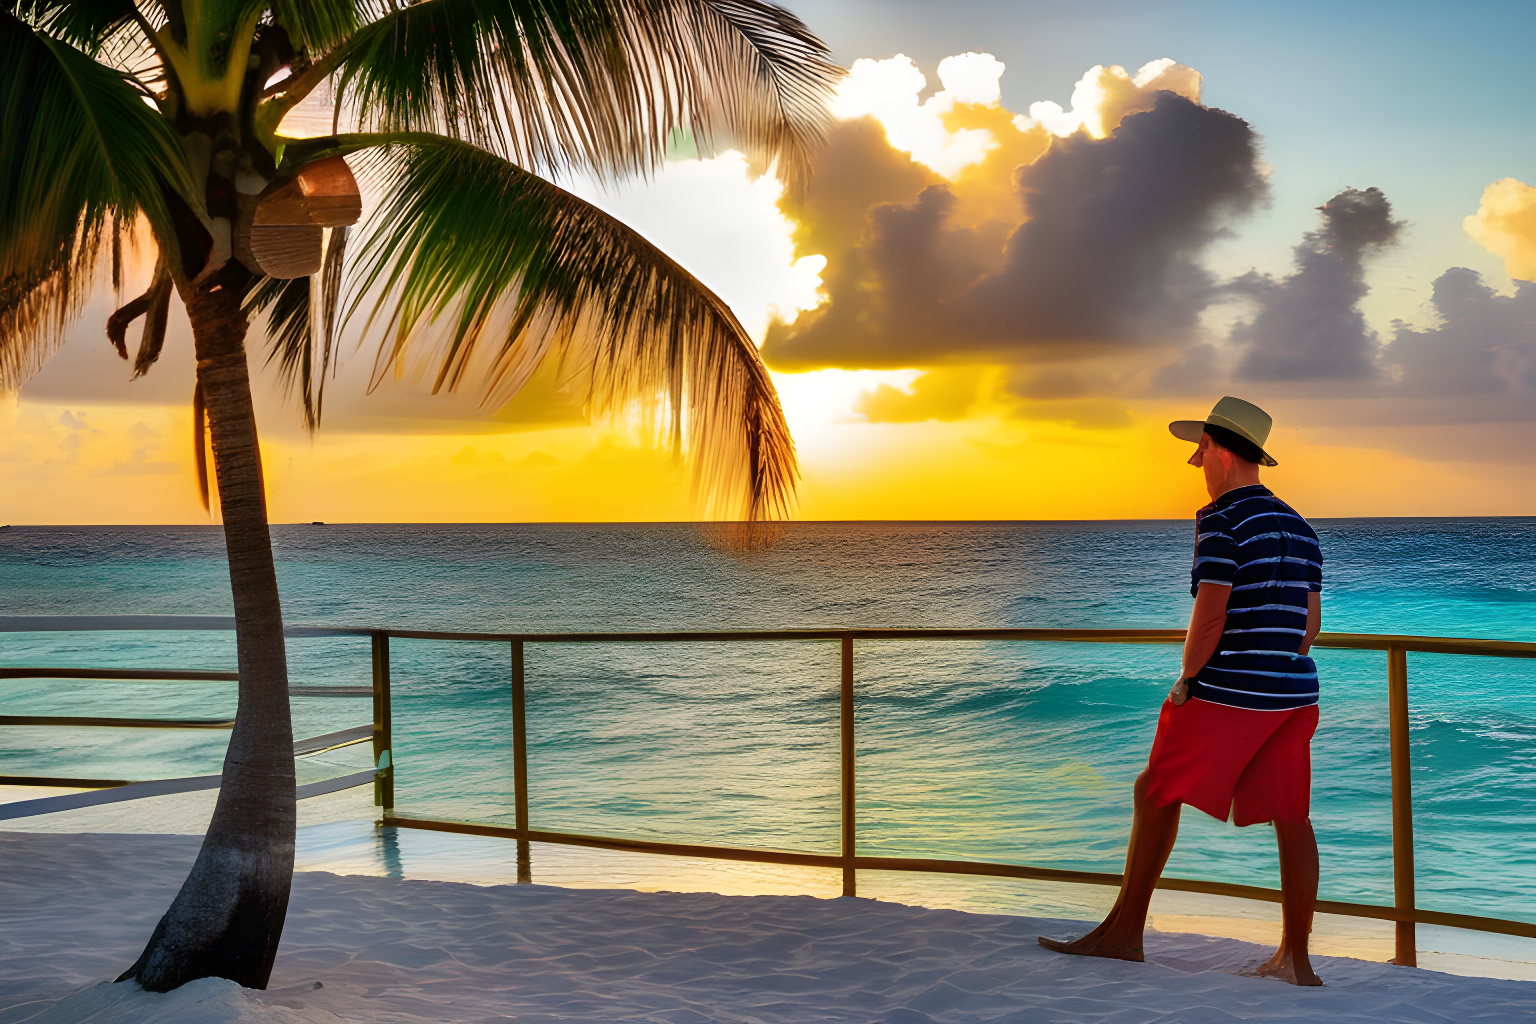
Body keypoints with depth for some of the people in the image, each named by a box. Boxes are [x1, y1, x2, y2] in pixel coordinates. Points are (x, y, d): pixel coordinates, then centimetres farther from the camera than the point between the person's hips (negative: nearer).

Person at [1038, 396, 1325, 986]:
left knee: (1157, 793, 6)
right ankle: (1295, 960, 8)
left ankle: (1123, 932, 12)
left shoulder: (1220, 520, -11)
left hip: (1227, 692, -7)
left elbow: (1210, 614, -19)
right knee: (1291, 817, 6)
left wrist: (1186, 681, -6)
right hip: (1294, 692, 7)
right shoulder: (1298, 529, 13)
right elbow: (1311, 623, 15)